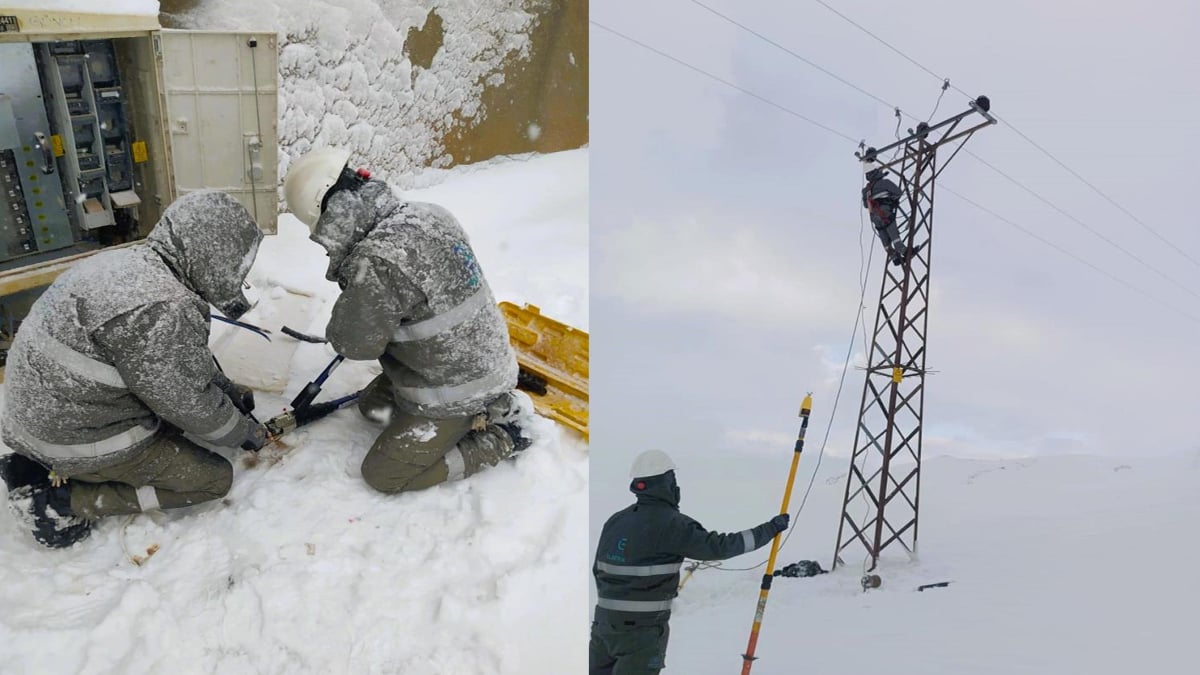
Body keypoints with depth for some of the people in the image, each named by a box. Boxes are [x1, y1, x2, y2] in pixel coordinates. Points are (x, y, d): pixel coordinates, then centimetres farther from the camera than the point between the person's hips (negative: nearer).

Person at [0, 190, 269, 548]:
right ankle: (64, 500, -2)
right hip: (79, 440, -9)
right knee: (215, 478, 0)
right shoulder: (161, 310, -30)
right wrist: (246, 431, -2)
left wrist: (229, 390, 16)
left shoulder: (129, 261, 0)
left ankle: (41, 465, 13)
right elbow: (190, 405, -18)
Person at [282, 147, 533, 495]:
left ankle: (501, 436, 5)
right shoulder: (429, 214, -7)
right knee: (372, 404, 25)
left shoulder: (377, 262, -31)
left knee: (382, 475, 6)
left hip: (454, 389, -8)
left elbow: (356, 344, -16)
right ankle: (494, 405, 16)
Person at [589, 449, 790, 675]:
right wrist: (770, 529, -7)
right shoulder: (670, 523, -13)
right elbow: (718, 546, -15)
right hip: (642, 629, -6)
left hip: (603, 623, 7)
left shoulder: (615, 520, 8)